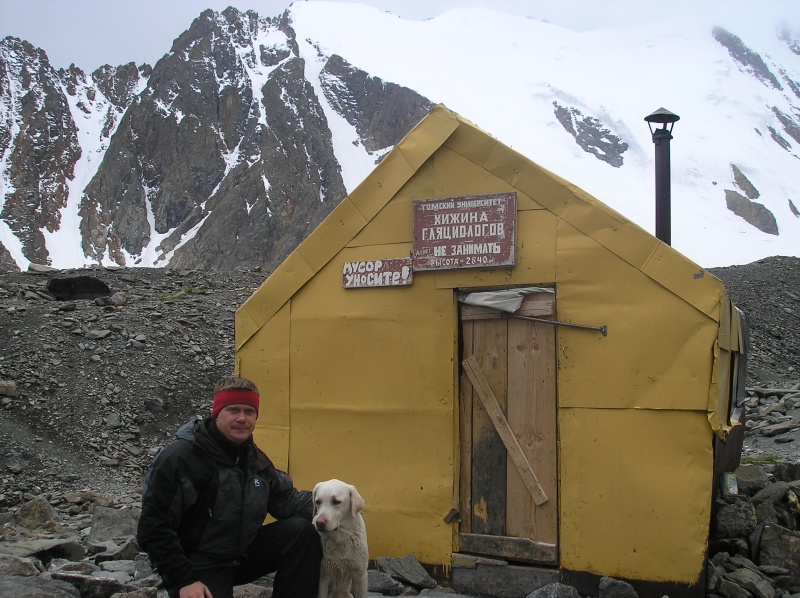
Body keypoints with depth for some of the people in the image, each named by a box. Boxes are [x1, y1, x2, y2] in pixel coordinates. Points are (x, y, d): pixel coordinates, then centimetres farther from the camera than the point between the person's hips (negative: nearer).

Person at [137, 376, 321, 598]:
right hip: (198, 566, -6)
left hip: (244, 553, 6)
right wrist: (184, 580, -23)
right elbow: (153, 528, -19)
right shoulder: (179, 458, -18)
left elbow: (285, 499, 7)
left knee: (301, 531, -12)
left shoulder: (255, 458, 6)